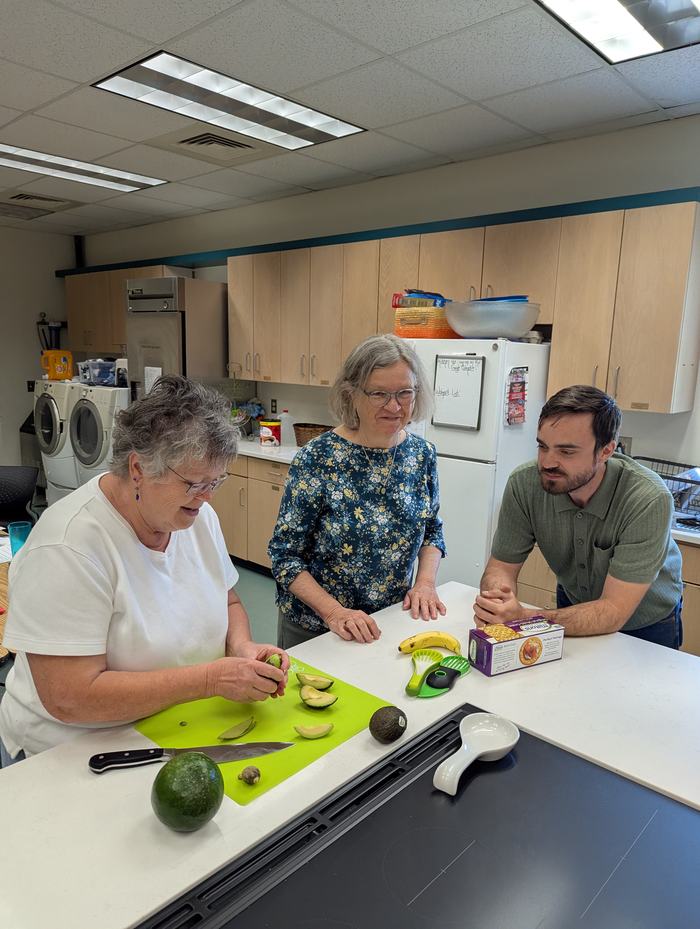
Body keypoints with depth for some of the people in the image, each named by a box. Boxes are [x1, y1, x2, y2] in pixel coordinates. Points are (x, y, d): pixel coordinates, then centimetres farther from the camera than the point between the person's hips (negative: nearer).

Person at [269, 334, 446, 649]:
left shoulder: (422, 454, -6)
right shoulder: (316, 459, -20)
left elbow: (432, 530, 8)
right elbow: (284, 554, -16)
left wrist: (425, 582, -7)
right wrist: (334, 612, -25)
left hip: (393, 620, 4)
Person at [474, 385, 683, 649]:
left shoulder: (649, 500, -29)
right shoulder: (523, 483, -20)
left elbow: (613, 612, -28)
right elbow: (501, 566, -12)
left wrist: (524, 618, -41)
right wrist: (496, 606, -34)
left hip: (647, 625, -1)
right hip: (574, 608, 2)